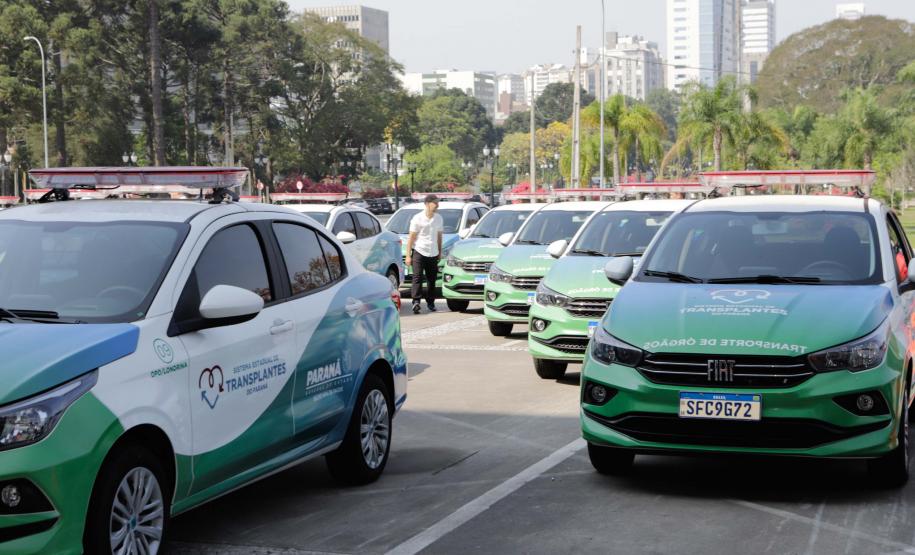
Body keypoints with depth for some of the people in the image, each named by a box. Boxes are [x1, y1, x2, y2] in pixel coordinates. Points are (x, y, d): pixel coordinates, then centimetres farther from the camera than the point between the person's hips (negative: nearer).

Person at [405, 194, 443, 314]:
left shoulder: (438, 219, 10)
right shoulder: (418, 218, -4)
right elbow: (411, 237, -3)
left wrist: (440, 252, 15)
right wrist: (408, 255, -7)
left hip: (433, 254, 4)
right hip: (419, 251, -4)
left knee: (432, 279, 7)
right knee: (417, 278, -11)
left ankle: (430, 302, 18)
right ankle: (416, 301, -14)